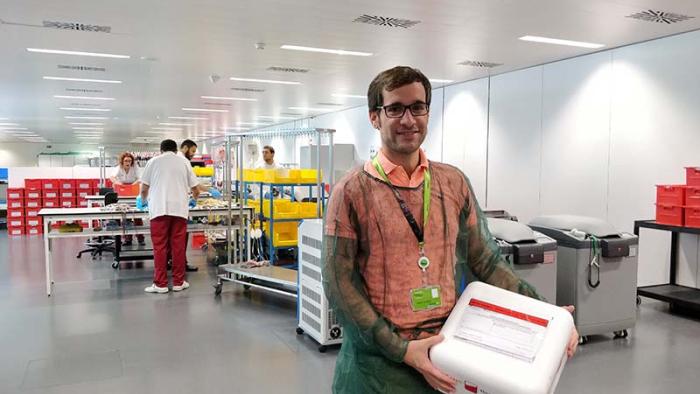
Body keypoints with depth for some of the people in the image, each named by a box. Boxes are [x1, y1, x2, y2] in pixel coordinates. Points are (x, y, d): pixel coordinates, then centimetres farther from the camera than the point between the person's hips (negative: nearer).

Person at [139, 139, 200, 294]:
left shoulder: (154, 161, 9)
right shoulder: (184, 162, 13)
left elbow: (144, 189, 10)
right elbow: (196, 189, 13)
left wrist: (143, 200, 31)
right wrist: (193, 198, 35)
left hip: (159, 209, -1)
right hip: (180, 209, 1)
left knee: (160, 246, 2)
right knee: (178, 246, 6)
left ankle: (160, 284, 3)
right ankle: (178, 282, 11)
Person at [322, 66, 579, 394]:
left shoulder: (455, 183, 2)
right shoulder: (352, 191, -9)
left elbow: (486, 261, 6)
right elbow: (339, 283, -11)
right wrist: (400, 349, -16)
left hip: (448, 349, 4)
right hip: (380, 359, -3)